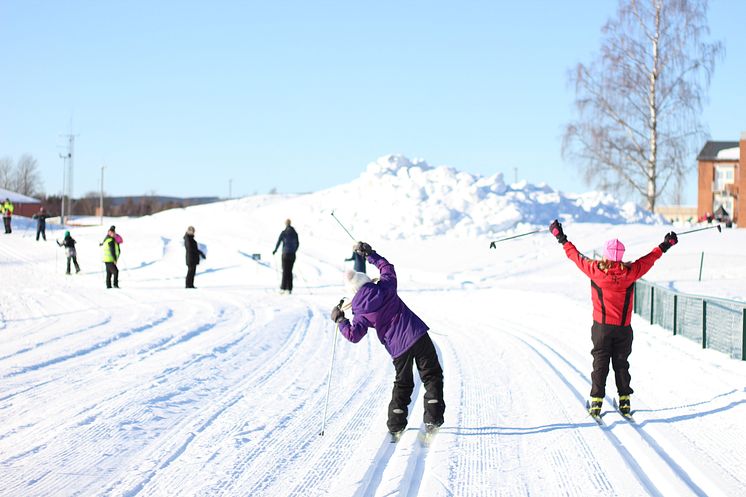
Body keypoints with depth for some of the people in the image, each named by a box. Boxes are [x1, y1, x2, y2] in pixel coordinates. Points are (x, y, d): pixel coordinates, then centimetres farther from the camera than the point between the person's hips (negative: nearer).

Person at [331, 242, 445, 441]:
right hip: (417, 335, -1)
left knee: (402, 384, 19)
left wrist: (340, 321, 11)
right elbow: (387, 267, 18)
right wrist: (370, 254, 26)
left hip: (397, 348, 1)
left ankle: (396, 426, 17)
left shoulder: (361, 311, -2)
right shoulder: (385, 288, -1)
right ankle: (433, 418, -3)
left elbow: (353, 335, -3)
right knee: (432, 375, 8)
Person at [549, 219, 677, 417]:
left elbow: (576, 256, -1)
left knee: (600, 363, 6)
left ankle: (596, 402, 1)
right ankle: (624, 401, 14)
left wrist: (562, 239, 13)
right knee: (621, 363, 14)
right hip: (624, 327, 1)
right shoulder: (630, 272, -10)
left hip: (601, 326, -1)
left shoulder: (596, 270, -14)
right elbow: (649, 259, 7)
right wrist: (665, 245, 23)